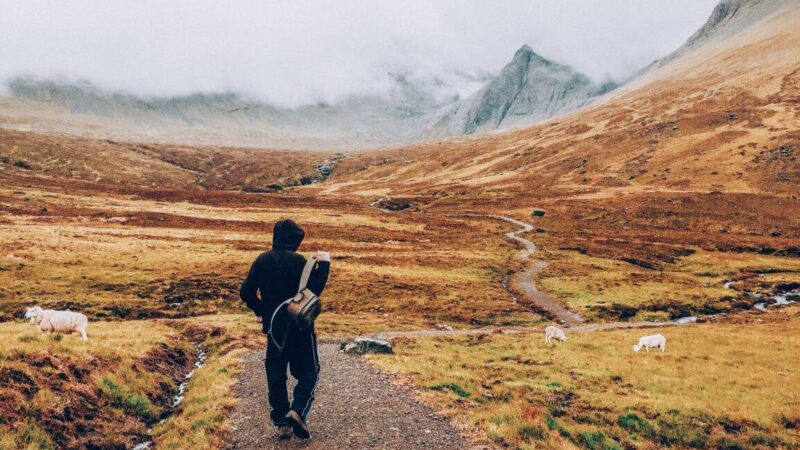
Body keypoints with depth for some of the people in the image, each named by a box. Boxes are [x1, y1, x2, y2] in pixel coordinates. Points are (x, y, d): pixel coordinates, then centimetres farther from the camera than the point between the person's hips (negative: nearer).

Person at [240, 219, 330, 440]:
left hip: (273, 327, 5)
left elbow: (246, 292, 5)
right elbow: (312, 290, -16)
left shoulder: (261, 260, 3)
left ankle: (282, 422, 16)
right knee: (308, 371, 7)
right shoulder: (297, 261, -14)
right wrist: (323, 265, -8)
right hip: (299, 327, -5)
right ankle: (297, 411, -13)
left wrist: (260, 310, 21)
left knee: (275, 375, 14)